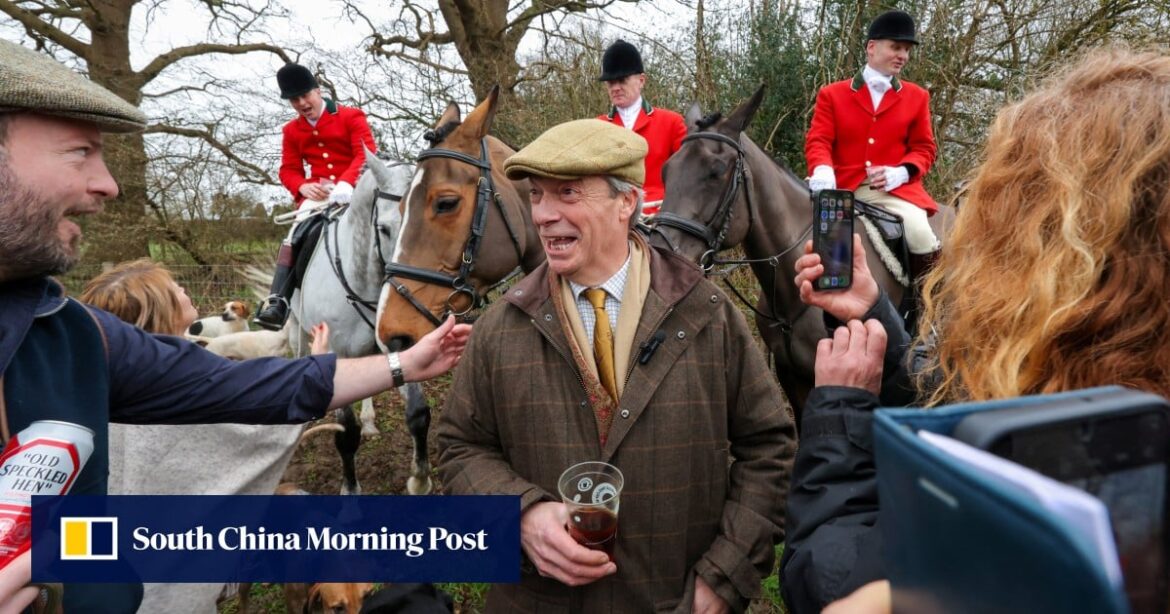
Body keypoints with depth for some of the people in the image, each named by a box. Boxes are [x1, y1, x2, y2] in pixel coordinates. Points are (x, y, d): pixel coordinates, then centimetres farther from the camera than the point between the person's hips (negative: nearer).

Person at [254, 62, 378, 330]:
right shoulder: (292, 130, 15)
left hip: (351, 192, -4)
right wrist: (303, 187, -12)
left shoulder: (351, 116, 1)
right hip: (318, 195, 4)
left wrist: (344, 184, -26)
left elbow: (367, 154, -10)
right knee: (295, 238, -21)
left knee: (316, 232, -27)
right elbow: (289, 170, 13)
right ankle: (276, 303, -25)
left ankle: (284, 301, -21)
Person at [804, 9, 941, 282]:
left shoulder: (916, 97, 14)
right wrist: (822, 171, -25)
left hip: (895, 190, 1)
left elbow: (924, 148, 13)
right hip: (843, 189, 0)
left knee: (925, 244, -22)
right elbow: (817, 140, -1)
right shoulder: (832, 94, 9)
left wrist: (902, 172, -11)